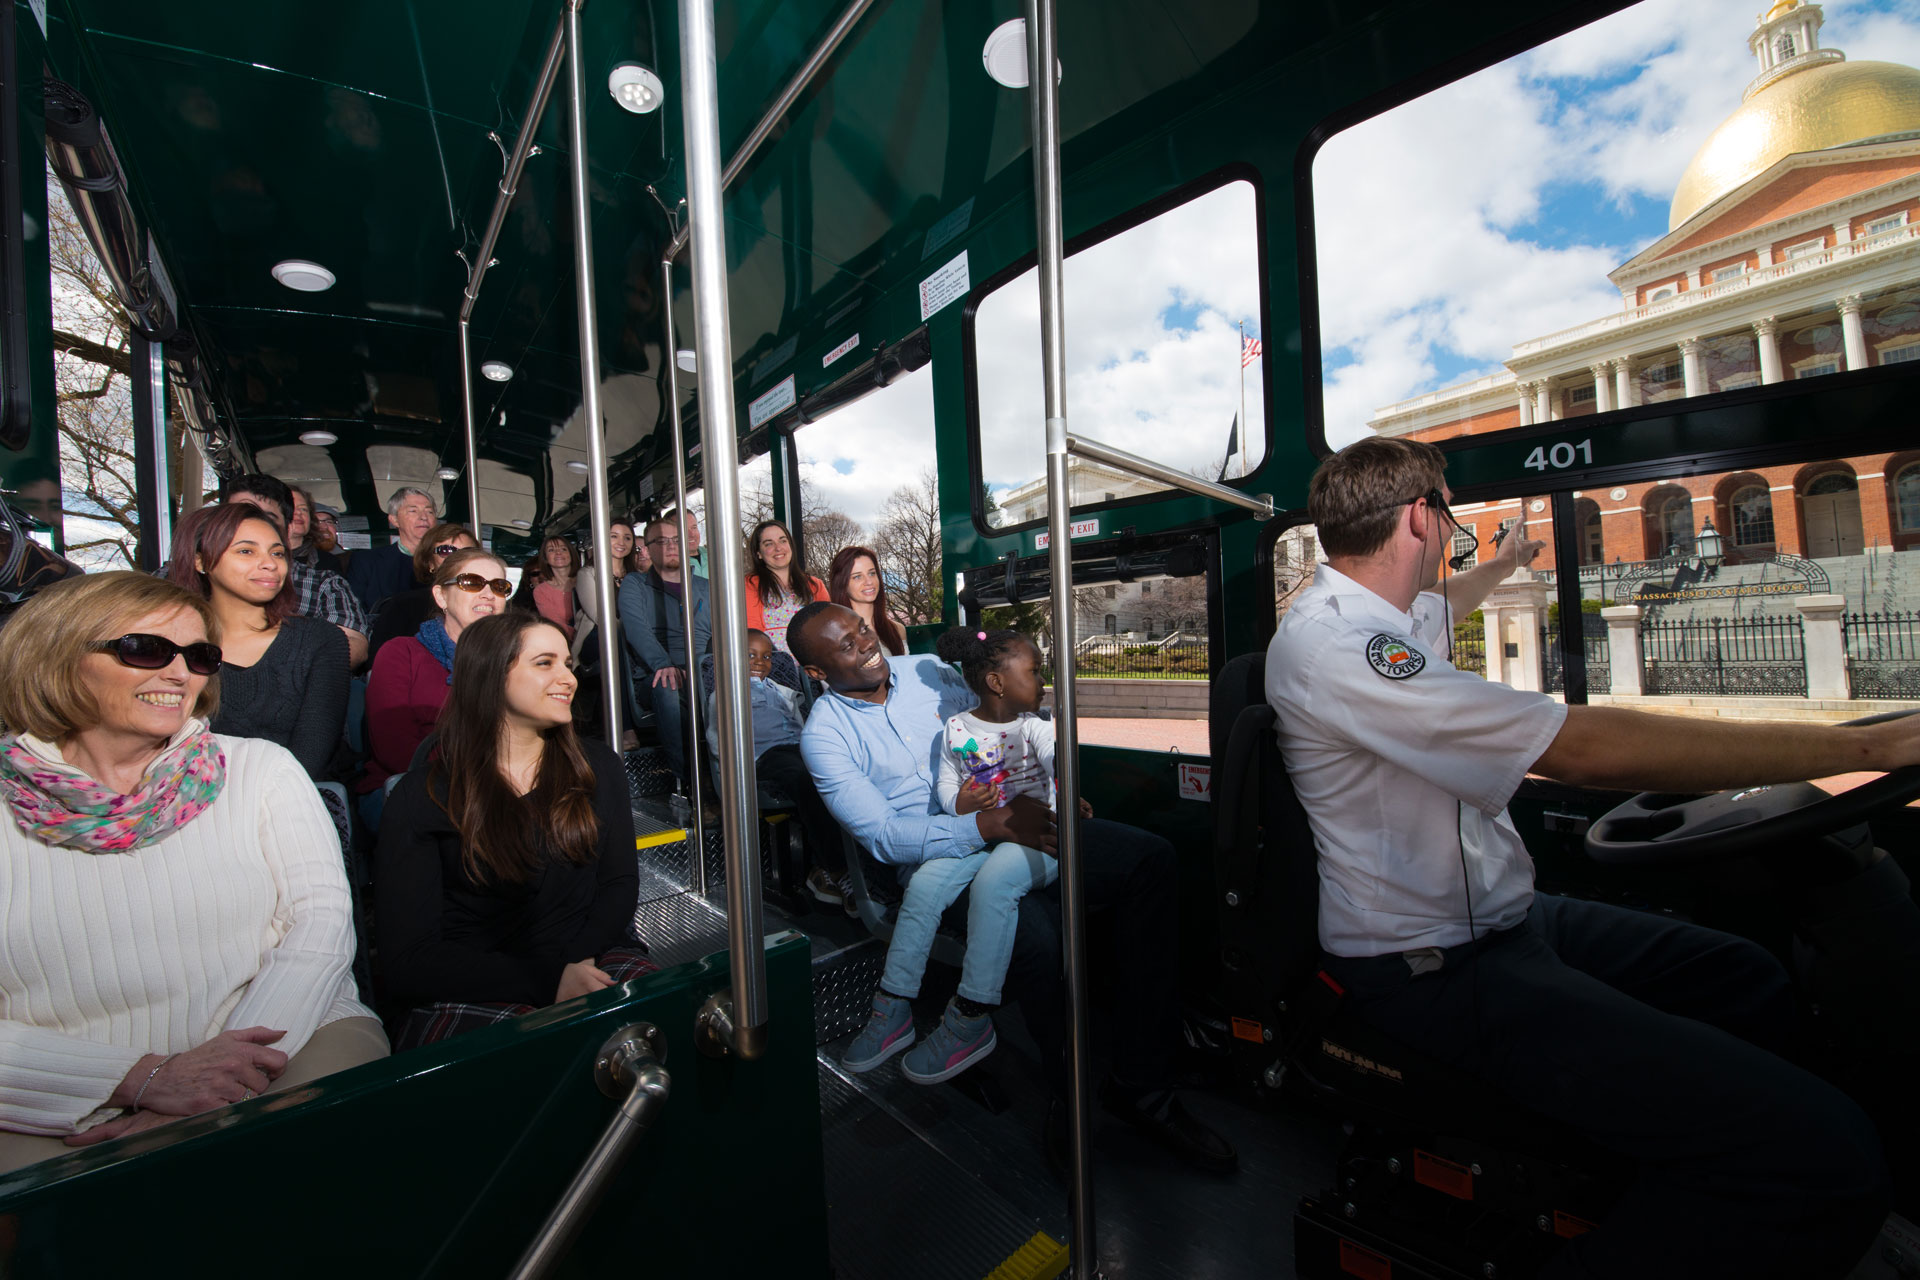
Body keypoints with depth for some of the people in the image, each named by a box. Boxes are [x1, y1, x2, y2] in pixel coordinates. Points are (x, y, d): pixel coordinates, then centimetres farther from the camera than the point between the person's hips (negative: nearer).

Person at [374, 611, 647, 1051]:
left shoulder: (597, 767, 11)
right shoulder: (421, 798, 0)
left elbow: (620, 884, 8)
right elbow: (408, 963, -6)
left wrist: (577, 962, -13)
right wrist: (548, 982, -19)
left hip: (590, 961, 4)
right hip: (472, 993, -4)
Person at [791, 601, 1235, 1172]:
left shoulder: (926, 669, 10)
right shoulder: (824, 734, -4)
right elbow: (882, 835, -14)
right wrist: (991, 825, -26)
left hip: (1015, 821, 6)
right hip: (938, 857, -5)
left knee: (1151, 857, -14)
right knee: (1032, 931, -35)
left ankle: (1142, 1081, -7)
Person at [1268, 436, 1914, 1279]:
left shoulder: (1367, 614, 8)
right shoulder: (1326, 644, -25)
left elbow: (1437, 608, 36)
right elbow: (1582, 747, -26)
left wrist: (1501, 566, 53)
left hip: (1498, 917, 11)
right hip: (1434, 971, -10)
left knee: (1749, 982, 22)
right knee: (1822, 1155, -21)